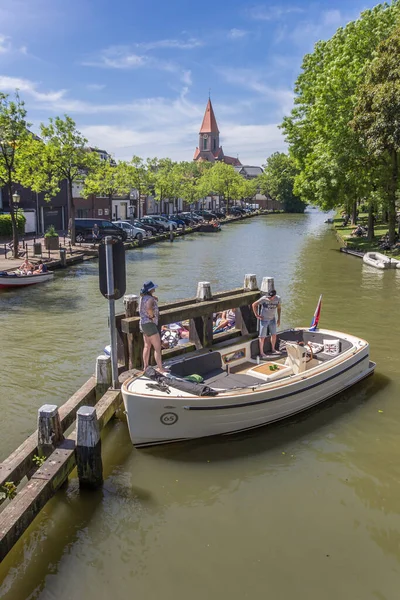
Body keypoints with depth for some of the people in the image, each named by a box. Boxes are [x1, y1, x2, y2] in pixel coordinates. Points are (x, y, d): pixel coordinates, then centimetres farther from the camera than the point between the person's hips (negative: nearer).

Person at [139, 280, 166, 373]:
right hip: (150, 324, -10)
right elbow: (149, 308, -42)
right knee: (157, 347, -4)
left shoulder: (142, 297, 8)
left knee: (147, 346, 18)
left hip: (143, 323, 10)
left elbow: (156, 299, 27)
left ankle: (145, 367, 24)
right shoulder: (150, 299, -20)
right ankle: (160, 368, -2)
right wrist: (152, 316, -24)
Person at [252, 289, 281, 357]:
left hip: (272, 319, 5)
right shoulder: (264, 299, -21)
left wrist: (279, 319, 8)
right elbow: (254, 305, -14)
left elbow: (279, 308, 9)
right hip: (264, 319, -4)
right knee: (262, 336, 0)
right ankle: (261, 352, 11)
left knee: (274, 335, 14)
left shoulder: (278, 299, -8)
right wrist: (257, 315, -12)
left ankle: (273, 349, 34)